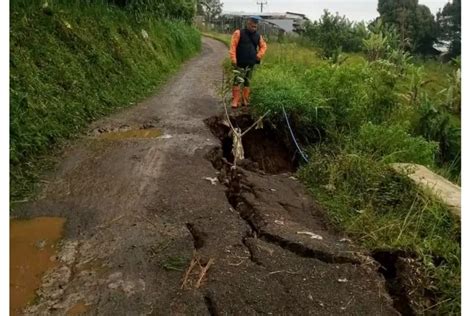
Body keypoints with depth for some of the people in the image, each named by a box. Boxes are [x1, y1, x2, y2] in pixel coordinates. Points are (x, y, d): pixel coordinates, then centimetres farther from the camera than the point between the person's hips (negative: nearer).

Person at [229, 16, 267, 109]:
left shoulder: (258, 36, 9)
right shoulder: (239, 33, -5)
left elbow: (263, 46, 22)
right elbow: (233, 46, -9)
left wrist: (259, 55, 7)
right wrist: (233, 60, -14)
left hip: (251, 64, 5)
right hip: (240, 63, -5)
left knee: (247, 83, 9)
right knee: (237, 82, -9)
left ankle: (245, 101, 18)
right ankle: (235, 101, -6)